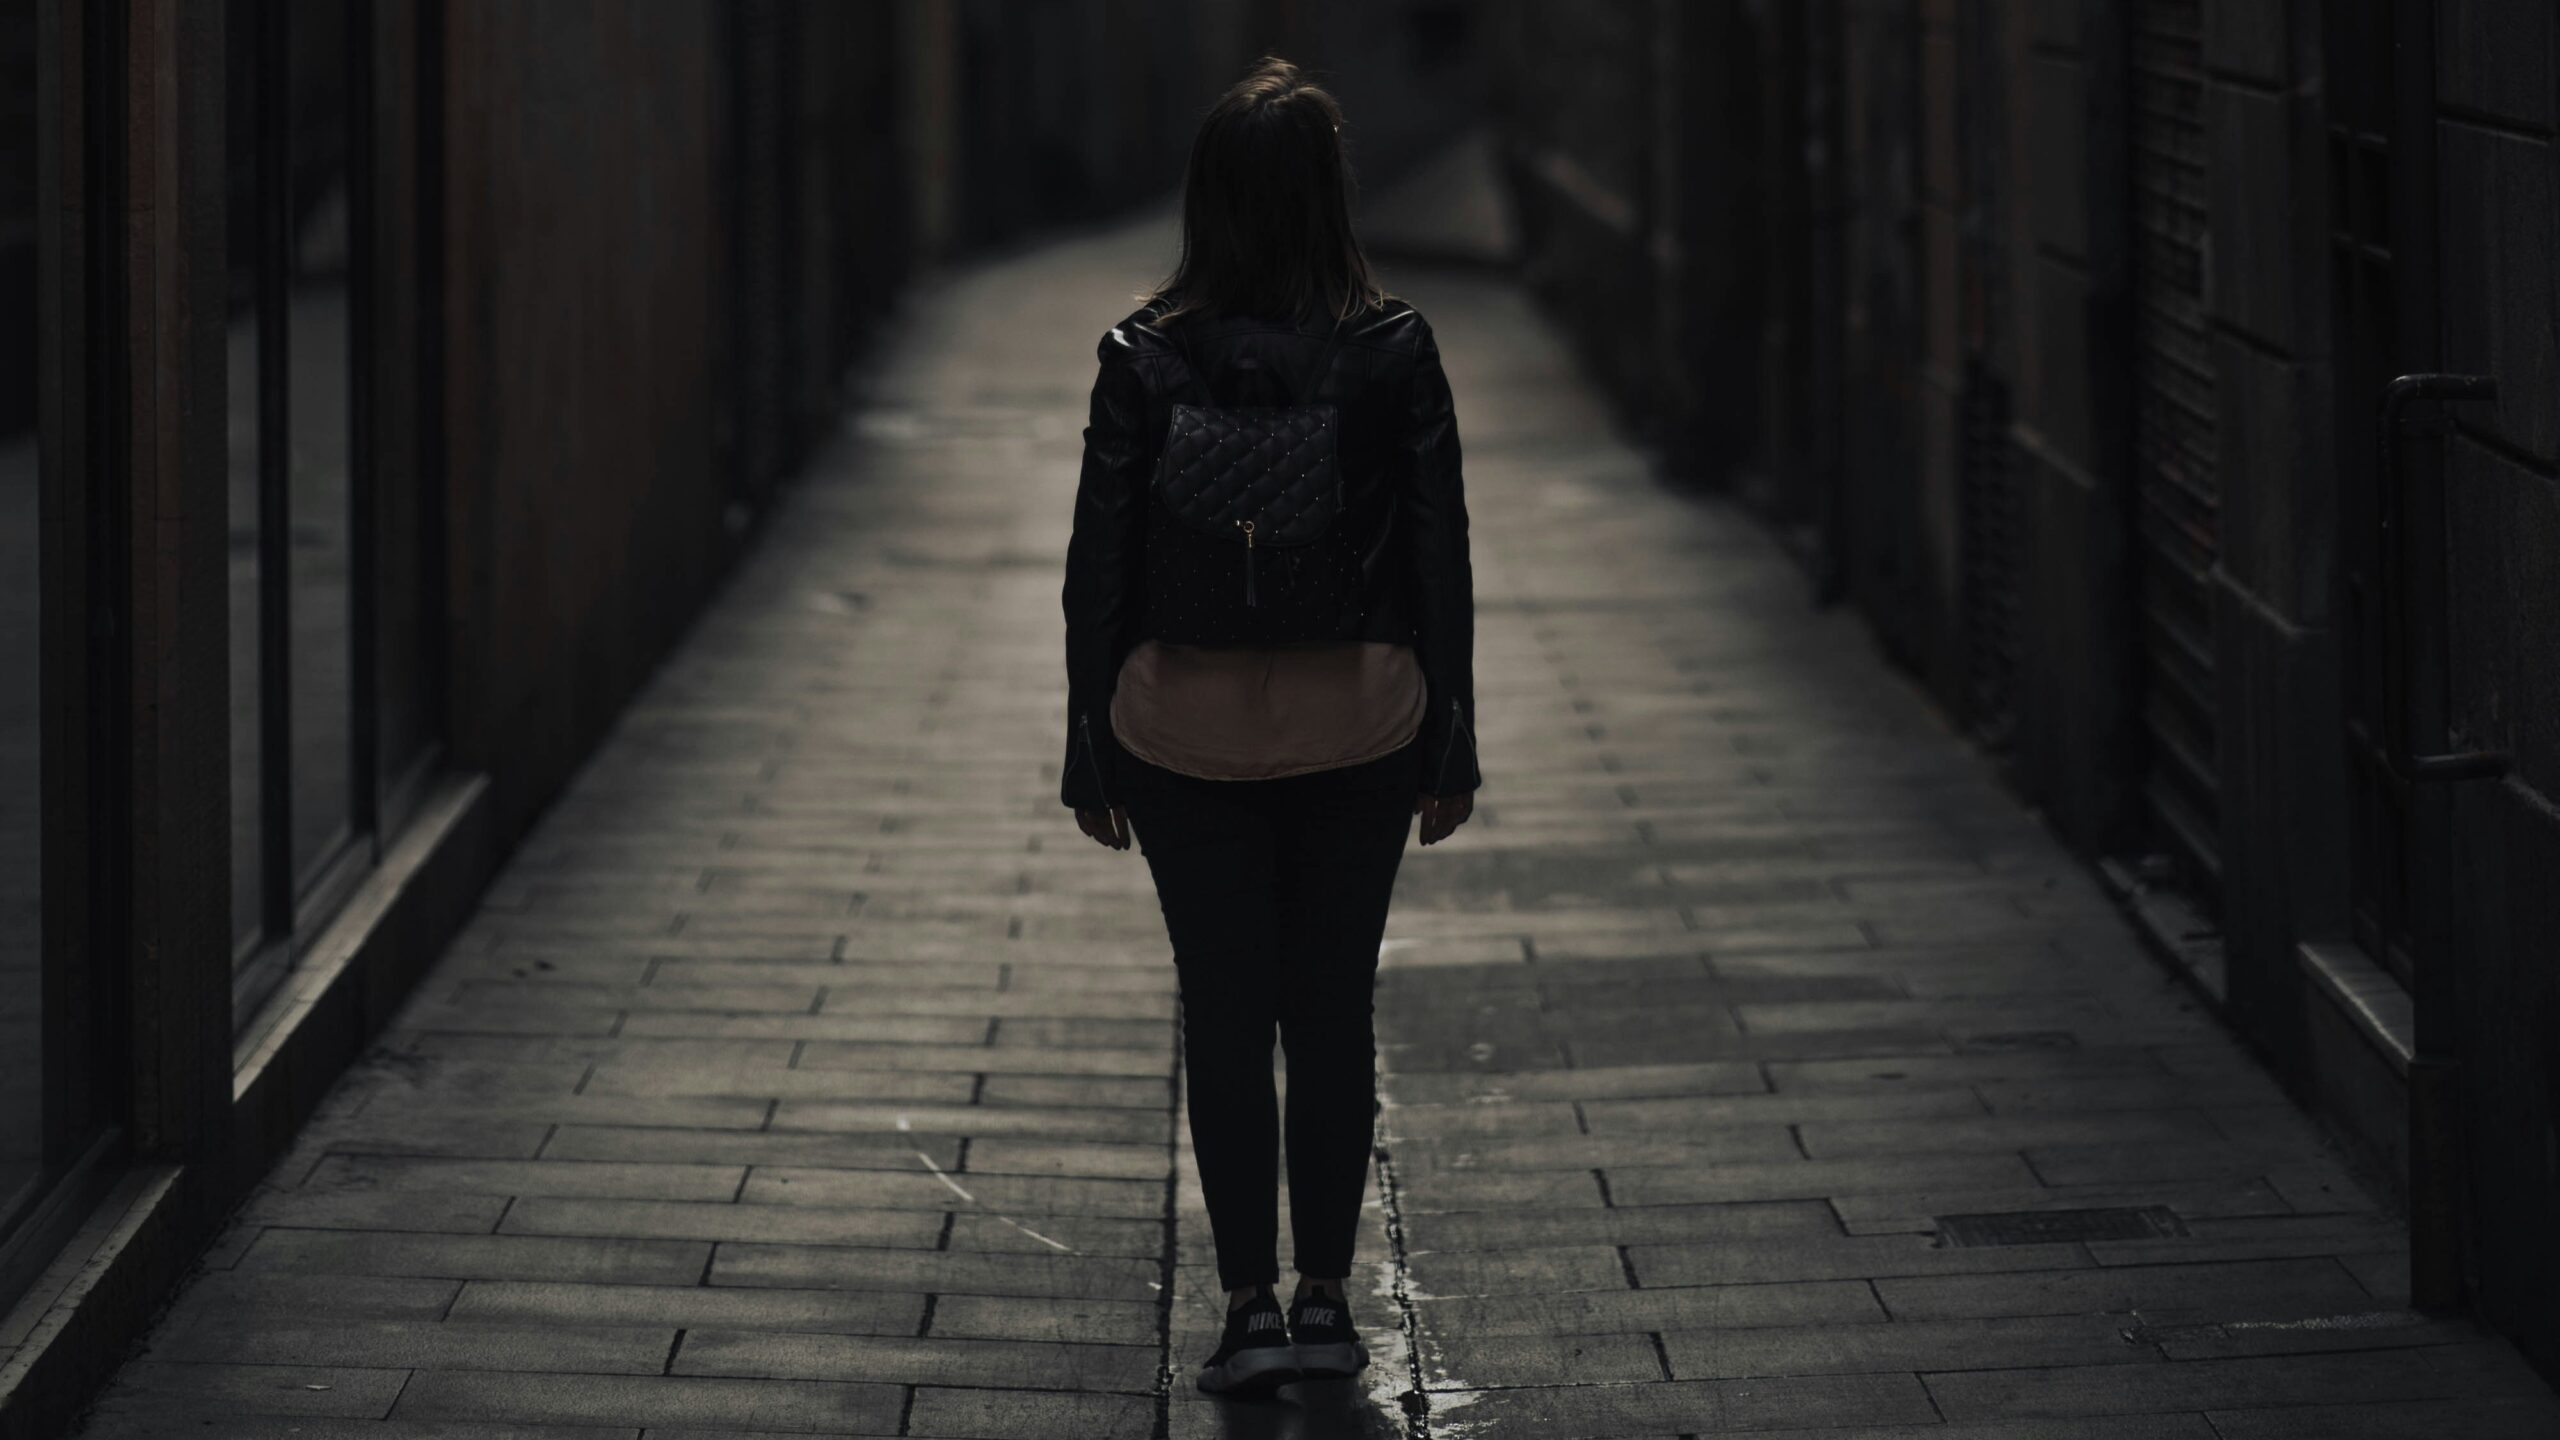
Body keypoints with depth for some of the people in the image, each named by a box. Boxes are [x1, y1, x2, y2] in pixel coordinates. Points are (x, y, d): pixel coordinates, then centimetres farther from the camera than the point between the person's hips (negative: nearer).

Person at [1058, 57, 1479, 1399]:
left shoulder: (1145, 356, -7)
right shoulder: (1393, 348, -6)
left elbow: (1098, 565, -3)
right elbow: (1441, 554, -2)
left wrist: (1090, 753, 6)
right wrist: (1451, 744, 7)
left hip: (1186, 726, -1)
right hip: (1361, 722, 1)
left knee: (1224, 1017, 5)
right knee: (1334, 1012, 11)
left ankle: (1251, 1307, 3)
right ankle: (1323, 1298, 16)